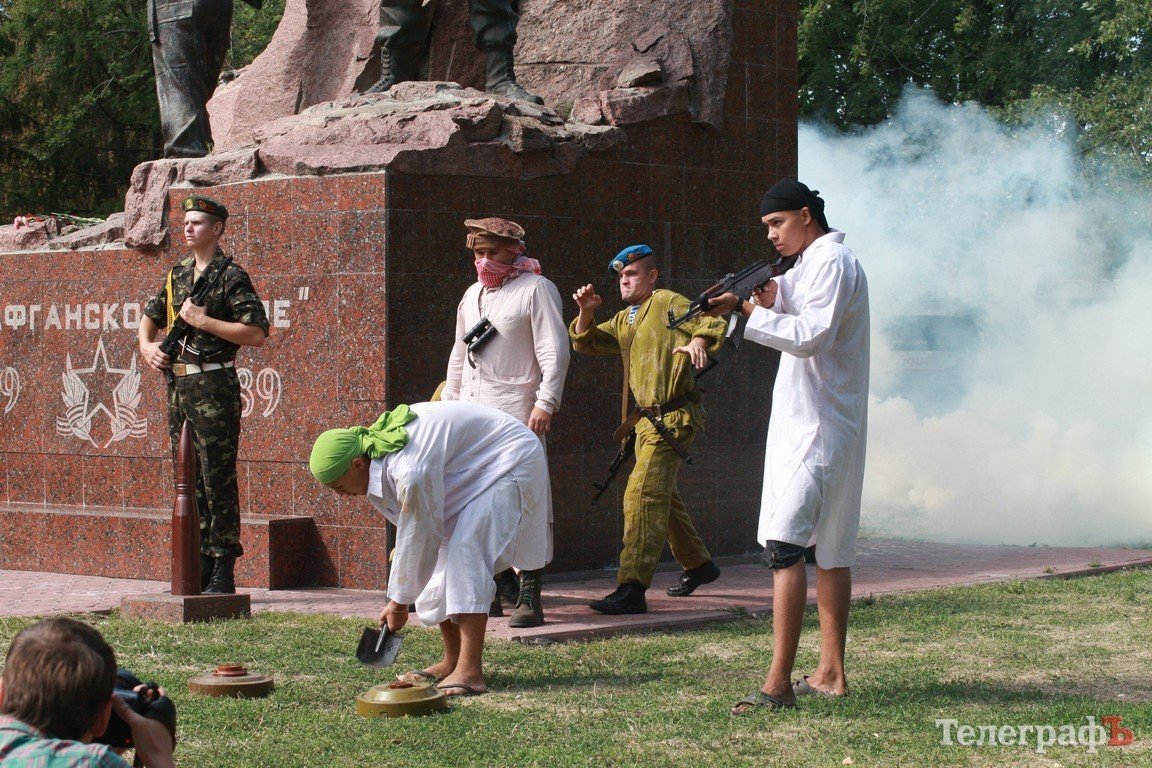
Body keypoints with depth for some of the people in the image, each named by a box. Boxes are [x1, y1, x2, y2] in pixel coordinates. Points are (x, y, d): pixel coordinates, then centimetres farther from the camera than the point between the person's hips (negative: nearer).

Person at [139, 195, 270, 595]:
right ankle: (200, 566, 15)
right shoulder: (177, 275, 15)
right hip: (178, 386, 8)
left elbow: (257, 333, -15)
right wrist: (147, 346, 8)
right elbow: (149, 318, 28)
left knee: (218, 482, -6)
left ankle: (222, 574, -3)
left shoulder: (231, 277, -7)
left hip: (214, 389, -8)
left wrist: (203, 321, -16)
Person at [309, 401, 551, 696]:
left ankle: (470, 671, -27)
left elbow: (418, 542, -23)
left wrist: (398, 602, -10)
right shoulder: (375, 442, -7)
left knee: (466, 550, -23)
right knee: (443, 557, 9)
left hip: (510, 461, -10)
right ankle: (451, 662, 19)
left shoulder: (411, 472, -36)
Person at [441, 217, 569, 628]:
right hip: (471, 412, 7)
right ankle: (502, 579, 16)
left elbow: (554, 350, -9)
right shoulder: (472, 294, 20)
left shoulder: (535, 289, -2)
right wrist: (448, 401, 22)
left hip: (515, 409, -7)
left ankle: (529, 594, -10)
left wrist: (546, 402, -17)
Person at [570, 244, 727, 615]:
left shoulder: (667, 303, -5)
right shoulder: (623, 320, 20)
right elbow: (585, 342, 15)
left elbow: (712, 320, -14)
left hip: (672, 417, -10)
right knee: (662, 497, 21)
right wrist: (585, 312, -4)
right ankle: (698, 564, 39)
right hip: (649, 419, 10)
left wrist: (698, 341, -34)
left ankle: (632, 589, -26)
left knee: (643, 495, -19)